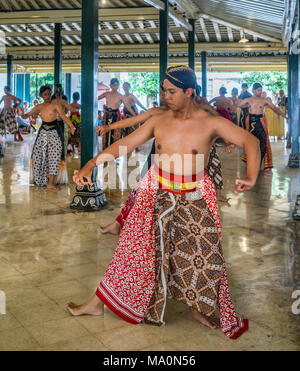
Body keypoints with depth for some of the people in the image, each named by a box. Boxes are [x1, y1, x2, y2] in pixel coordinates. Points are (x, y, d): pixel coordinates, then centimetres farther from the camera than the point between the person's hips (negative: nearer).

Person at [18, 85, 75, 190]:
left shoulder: (55, 105, -6)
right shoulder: (39, 107, 7)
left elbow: (64, 116, -19)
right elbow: (26, 116, 8)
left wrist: (71, 126, -37)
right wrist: (22, 114, -16)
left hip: (54, 132, -4)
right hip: (43, 132, 4)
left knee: (54, 156, -9)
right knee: (38, 155, 3)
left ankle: (51, 183, -8)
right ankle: (38, 178, 20)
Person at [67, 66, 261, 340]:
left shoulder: (211, 123, -10)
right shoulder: (158, 121, -2)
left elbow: (250, 141, -12)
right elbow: (124, 144, -1)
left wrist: (251, 178, -28)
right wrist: (90, 164, -12)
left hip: (193, 199, -1)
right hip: (157, 196, 2)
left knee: (203, 255, 6)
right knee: (135, 248, 6)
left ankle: (199, 308, 31)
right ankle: (98, 303, 17)